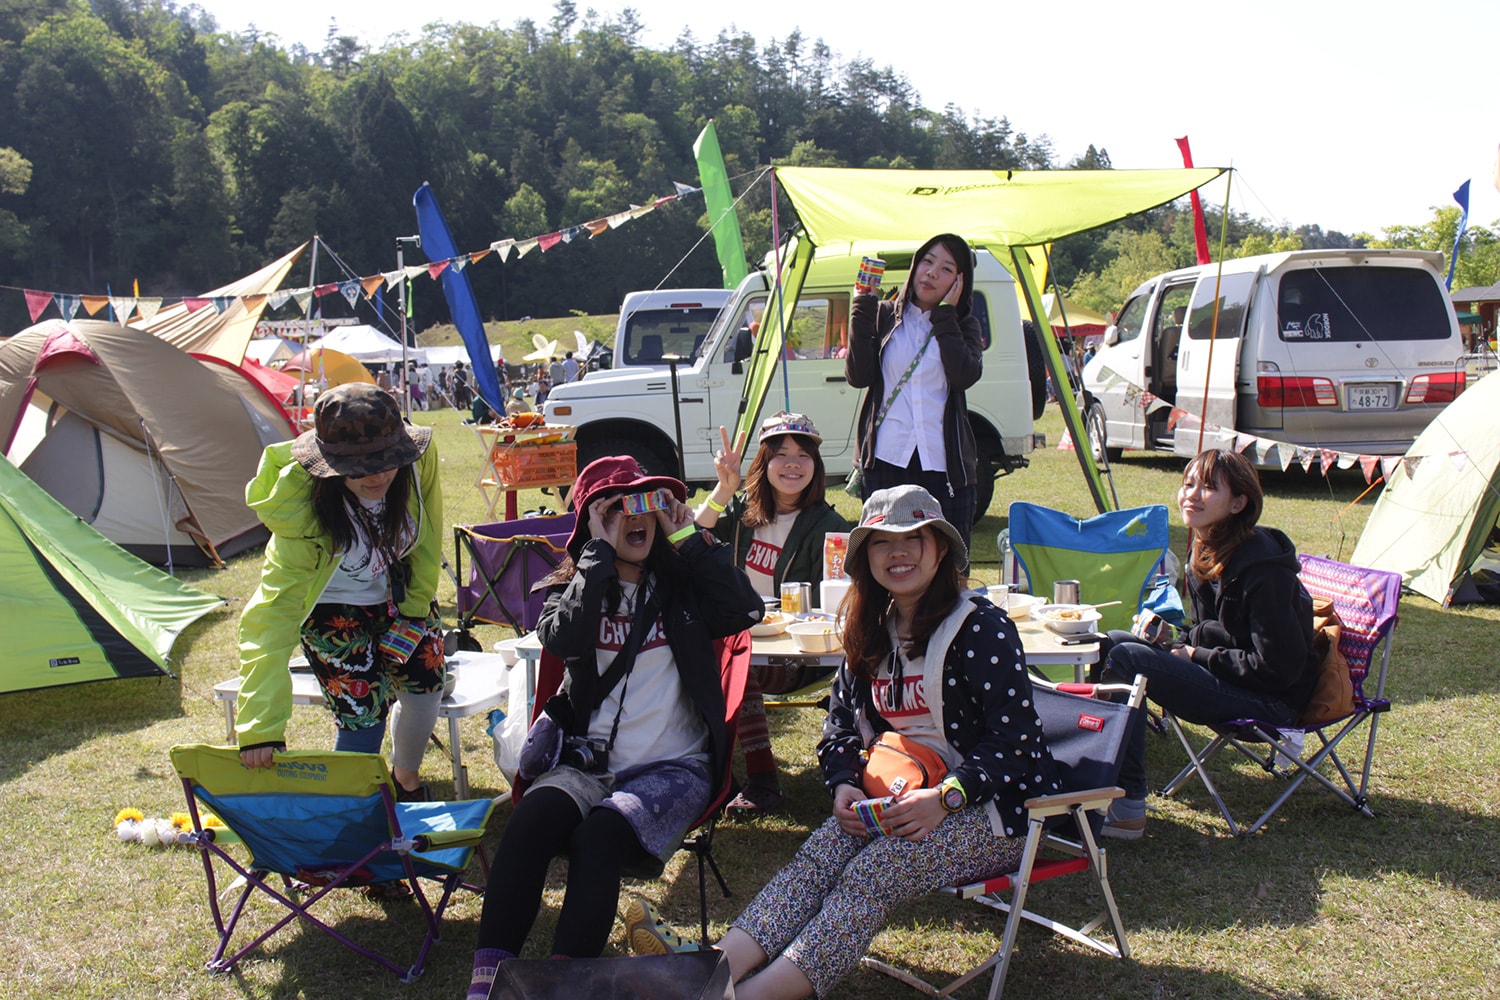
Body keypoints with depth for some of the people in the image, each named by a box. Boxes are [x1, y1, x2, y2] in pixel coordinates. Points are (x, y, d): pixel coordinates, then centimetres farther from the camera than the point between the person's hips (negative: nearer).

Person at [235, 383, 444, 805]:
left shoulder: (418, 459, -30)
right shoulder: (303, 516, -38)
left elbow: (428, 532, -8)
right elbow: (271, 619, -40)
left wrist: (417, 599, -1)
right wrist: (259, 729, -44)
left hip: (399, 593, 4)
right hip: (334, 609, -3)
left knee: (425, 683, -4)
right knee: (363, 712, -13)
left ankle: (406, 777, 28)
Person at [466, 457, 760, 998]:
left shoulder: (682, 586, 11)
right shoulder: (573, 588, 13)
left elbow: (745, 610, -8)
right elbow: (564, 638, -11)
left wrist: (687, 536, -3)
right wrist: (602, 553, -8)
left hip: (672, 766, -1)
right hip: (588, 761, 1)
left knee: (599, 835, -30)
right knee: (532, 818, -29)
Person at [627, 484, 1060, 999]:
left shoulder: (982, 628, -10)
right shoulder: (873, 633, 11)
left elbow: (1014, 740, -15)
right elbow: (841, 723, 14)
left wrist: (945, 796, -28)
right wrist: (844, 785, -6)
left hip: (989, 803, -6)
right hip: (904, 796, 6)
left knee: (871, 873, -30)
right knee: (820, 853, -23)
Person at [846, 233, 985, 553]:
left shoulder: (963, 326, 10)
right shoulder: (885, 316, 10)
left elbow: (965, 375, -12)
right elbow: (858, 376, -4)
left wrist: (945, 314, -6)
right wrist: (862, 309, -7)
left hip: (944, 464, 0)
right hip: (887, 460, 0)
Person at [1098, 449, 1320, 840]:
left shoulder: (1262, 566, -21)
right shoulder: (1204, 552, 7)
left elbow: (1279, 665, -22)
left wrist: (1197, 656, -15)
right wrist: (1176, 642, -1)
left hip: (1270, 700, -10)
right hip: (1226, 676, 10)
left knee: (1125, 659, -22)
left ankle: (1127, 807, -19)